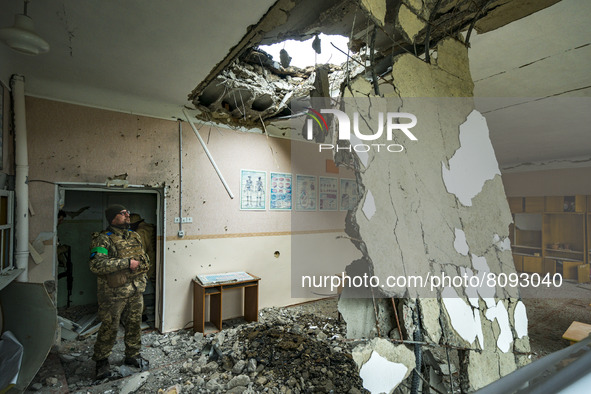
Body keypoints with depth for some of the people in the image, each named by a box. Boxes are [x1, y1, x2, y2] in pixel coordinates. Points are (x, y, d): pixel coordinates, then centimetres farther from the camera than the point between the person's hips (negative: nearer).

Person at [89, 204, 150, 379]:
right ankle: (101, 360, 29)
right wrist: (126, 263, -25)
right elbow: (97, 265, -27)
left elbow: (145, 260, 18)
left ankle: (133, 355, 33)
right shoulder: (103, 239, -13)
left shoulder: (135, 236, 8)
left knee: (134, 325, 15)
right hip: (114, 292, -5)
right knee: (109, 327, 7)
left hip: (136, 291, 6)